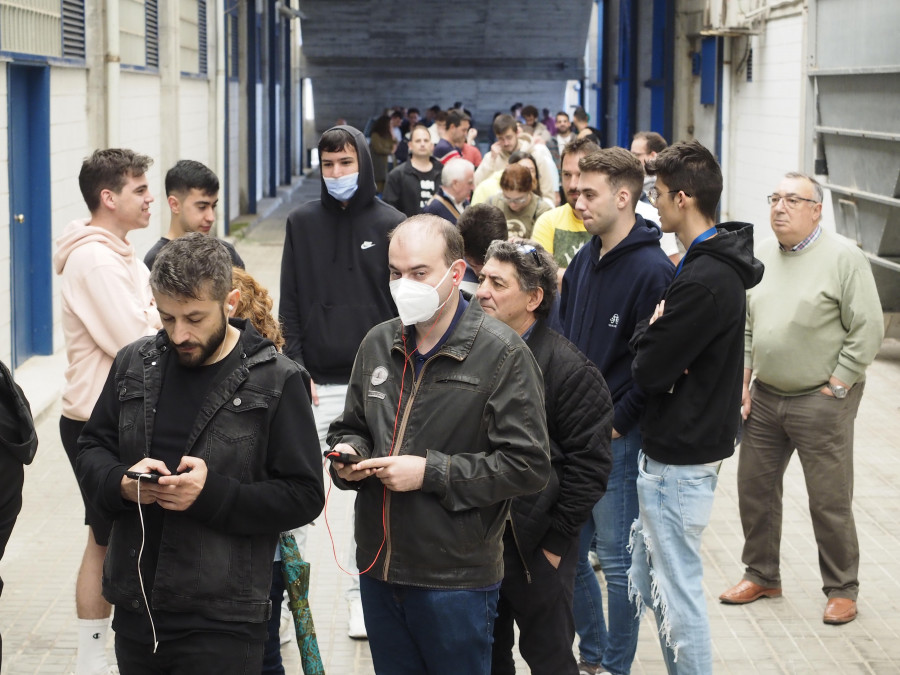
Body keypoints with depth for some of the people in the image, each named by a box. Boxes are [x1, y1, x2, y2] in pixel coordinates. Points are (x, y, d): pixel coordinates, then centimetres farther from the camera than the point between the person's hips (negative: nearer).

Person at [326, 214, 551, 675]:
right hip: (379, 569, 6)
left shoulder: (501, 354, -10)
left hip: (455, 580, -5)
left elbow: (528, 465, -15)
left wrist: (431, 472, -18)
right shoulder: (378, 344, 8)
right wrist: (348, 454, -2)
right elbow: (351, 427, 22)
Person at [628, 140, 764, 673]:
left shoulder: (704, 281, -24)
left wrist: (648, 330, -4)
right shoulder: (718, 265, 9)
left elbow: (647, 369, -22)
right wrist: (656, 332, -6)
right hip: (677, 445, 10)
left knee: (678, 590, 0)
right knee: (648, 579, 18)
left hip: (680, 459, -10)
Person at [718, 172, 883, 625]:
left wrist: (835, 388, -13)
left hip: (821, 401, -6)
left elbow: (868, 330, -12)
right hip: (764, 397, 6)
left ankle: (842, 589, 16)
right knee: (754, 488, 13)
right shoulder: (761, 257, 8)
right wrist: (742, 381, 9)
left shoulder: (843, 257, -11)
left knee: (830, 502, 1)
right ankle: (761, 575, 30)